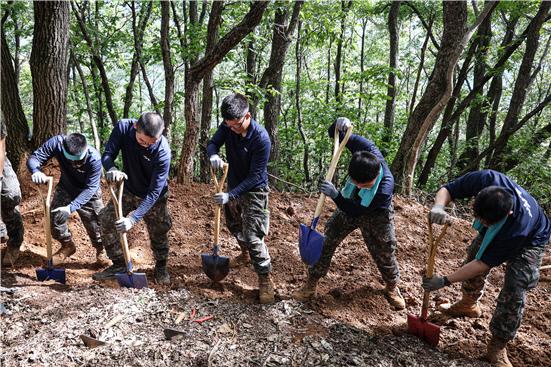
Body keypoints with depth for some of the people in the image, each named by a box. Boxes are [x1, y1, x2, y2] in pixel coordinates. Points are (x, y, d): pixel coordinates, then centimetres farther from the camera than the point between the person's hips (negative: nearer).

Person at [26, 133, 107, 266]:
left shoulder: (94, 158, -38)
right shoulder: (57, 142, -31)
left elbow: (89, 188, -35)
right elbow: (34, 158, -27)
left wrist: (71, 207, -46)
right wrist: (36, 171, -51)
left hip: (88, 194, -3)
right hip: (65, 188, 3)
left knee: (95, 223, -3)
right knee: (54, 218, -2)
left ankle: (101, 250, 26)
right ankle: (67, 246, 25)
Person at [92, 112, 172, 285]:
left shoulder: (163, 152, -35)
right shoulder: (123, 128, -25)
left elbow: (154, 191, -32)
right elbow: (107, 155, -18)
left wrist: (134, 218, -38)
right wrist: (112, 169, -43)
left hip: (153, 197, -3)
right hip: (128, 191, 3)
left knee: (159, 232, 4)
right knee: (107, 221, -5)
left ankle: (161, 267, 31)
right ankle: (119, 264, 14)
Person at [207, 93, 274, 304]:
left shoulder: (261, 138, -30)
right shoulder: (228, 127, -13)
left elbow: (255, 176, -27)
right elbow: (212, 143, -7)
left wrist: (230, 195, -33)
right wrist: (213, 155, -33)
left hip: (254, 191, -7)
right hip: (233, 185, 7)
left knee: (253, 236, -11)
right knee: (234, 225, 25)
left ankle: (265, 279, 4)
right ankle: (246, 255, 51)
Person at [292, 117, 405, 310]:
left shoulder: (384, 189, -43)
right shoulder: (367, 149, -33)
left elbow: (354, 211, -34)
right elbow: (334, 134, -19)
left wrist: (335, 195, -46)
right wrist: (338, 126, -41)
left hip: (375, 215, -4)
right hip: (349, 204, 4)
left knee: (384, 252, 9)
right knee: (327, 241, 2)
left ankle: (392, 287, 39)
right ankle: (311, 284, 16)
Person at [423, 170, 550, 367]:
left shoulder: (519, 226, -46)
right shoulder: (484, 179, -40)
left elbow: (484, 263, -35)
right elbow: (447, 190, -24)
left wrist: (445, 281, -33)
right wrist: (438, 207, -48)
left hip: (529, 241, -5)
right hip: (498, 230, 5)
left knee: (515, 290, -14)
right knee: (472, 258, 10)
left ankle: (498, 346, 0)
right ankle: (469, 304, 37)